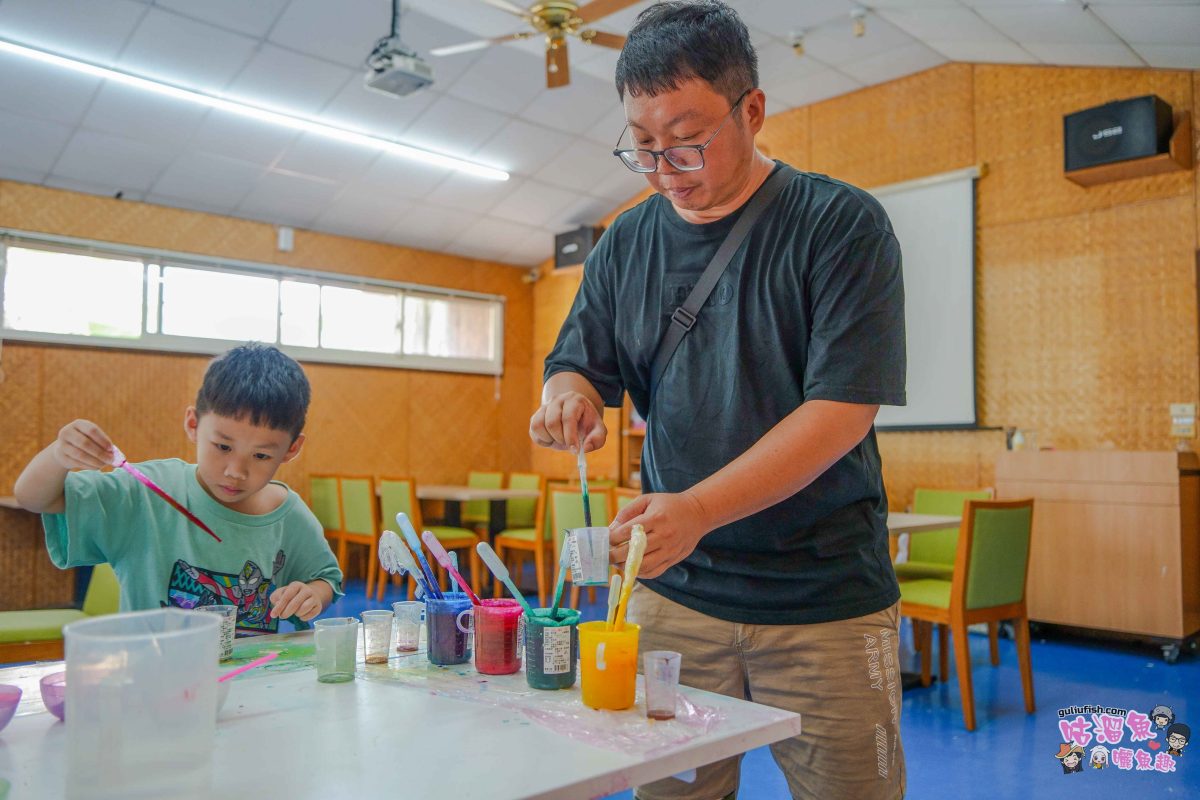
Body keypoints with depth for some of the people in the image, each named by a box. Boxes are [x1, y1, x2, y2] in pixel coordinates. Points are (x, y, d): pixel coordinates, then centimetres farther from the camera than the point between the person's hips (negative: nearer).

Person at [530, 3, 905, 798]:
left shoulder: (841, 224, -8)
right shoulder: (625, 245, 6)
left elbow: (842, 410, -16)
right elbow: (578, 367, 12)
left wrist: (698, 510, -28)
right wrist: (569, 392, -14)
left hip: (825, 601, -3)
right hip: (673, 590, 4)